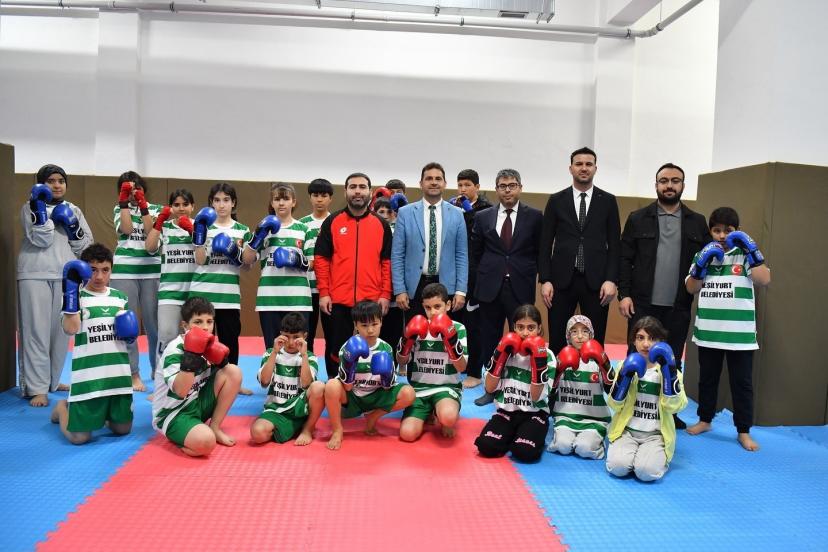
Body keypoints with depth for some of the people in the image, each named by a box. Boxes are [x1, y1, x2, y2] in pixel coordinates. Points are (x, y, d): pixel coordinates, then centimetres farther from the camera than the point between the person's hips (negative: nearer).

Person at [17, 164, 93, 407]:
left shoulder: (74, 210, 15)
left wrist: (73, 227, -5)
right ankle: (36, 388, -3)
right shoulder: (30, 207, 5)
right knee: (36, 331, -5)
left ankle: (52, 380, 21)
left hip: (66, 276, 4)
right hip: (36, 275, -3)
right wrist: (40, 208, -13)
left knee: (61, 330, 7)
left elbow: (86, 246, 10)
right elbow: (41, 240, -9)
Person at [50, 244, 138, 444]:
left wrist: (131, 334, -3)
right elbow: (70, 329, -20)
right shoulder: (76, 296, -2)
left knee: (122, 429, 10)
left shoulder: (120, 297, 11)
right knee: (78, 437, -2)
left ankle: (102, 412, 40)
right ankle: (62, 408, 29)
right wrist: (71, 289, -21)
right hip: (88, 375, -4)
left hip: (119, 374, 4)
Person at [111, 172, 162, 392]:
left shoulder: (155, 209, 10)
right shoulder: (119, 209, 11)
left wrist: (143, 206, -10)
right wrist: (124, 202, -8)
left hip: (152, 271, 0)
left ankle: (157, 369, 16)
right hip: (124, 271, 0)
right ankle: (133, 374, 7)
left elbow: (151, 232, -7)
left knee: (154, 322, 3)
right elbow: (126, 229, -8)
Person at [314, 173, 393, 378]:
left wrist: (386, 295, -1)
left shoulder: (381, 224, 8)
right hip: (338, 300, 0)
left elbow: (388, 262, 6)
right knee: (336, 348, 8)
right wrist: (323, 293, -4)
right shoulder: (332, 222, 5)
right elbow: (321, 259, 3)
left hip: (372, 300, 1)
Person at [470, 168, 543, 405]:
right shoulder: (483, 217, 7)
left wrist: (538, 278, 0)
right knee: (490, 341, 9)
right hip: (490, 288, 2)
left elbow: (541, 251, 6)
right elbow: (475, 253, 13)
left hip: (521, 288, -2)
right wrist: (481, 277, 9)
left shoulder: (534, 216, 2)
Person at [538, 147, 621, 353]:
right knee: (557, 343, 4)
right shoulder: (556, 200, 7)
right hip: (562, 281, 0)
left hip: (596, 282, 0)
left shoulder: (608, 201, 7)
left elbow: (614, 244, 5)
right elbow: (545, 244, 5)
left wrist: (611, 280, -6)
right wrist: (545, 280, -3)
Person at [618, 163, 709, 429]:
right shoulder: (638, 219, 3)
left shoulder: (697, 222, 8)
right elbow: (624, 259, 0)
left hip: (678, 307, 2)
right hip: (643, 304, -1)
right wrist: (624, 294, -7)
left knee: (672, 361, 10)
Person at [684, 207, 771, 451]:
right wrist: (701, 264, -11)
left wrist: (752, 250, -17)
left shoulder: (745, 255, 1)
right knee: (707, 378, 16)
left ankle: (743, 431, 16)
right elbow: (691, 289, 1)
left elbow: (764, 280, -14)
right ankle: (705, 420, 31)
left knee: (742, 382, 6)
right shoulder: (703, 254, 7)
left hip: (740, 333, -2)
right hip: (708, 331, 2)